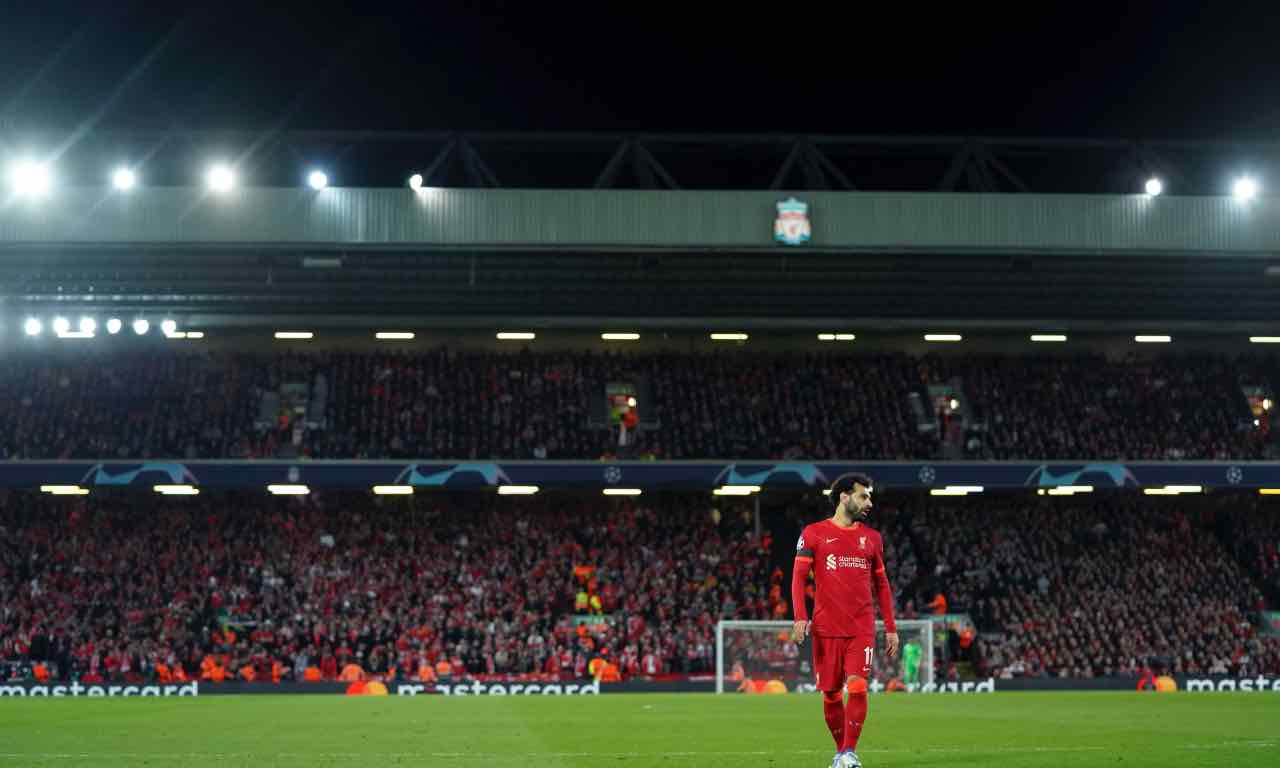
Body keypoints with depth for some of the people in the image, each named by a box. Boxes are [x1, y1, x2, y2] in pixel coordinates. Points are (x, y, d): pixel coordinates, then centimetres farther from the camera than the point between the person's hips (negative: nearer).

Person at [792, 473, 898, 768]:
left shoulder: (871, 538, 12)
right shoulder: (814, 533, 3)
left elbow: (881, 585, 17)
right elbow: (798, 577, -1)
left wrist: (891, 628, 12)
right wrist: (800, 616, -15)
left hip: (862, 629, 1)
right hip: (826, 629, -1)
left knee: (857, 687, -14)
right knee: (831, 694, 4)